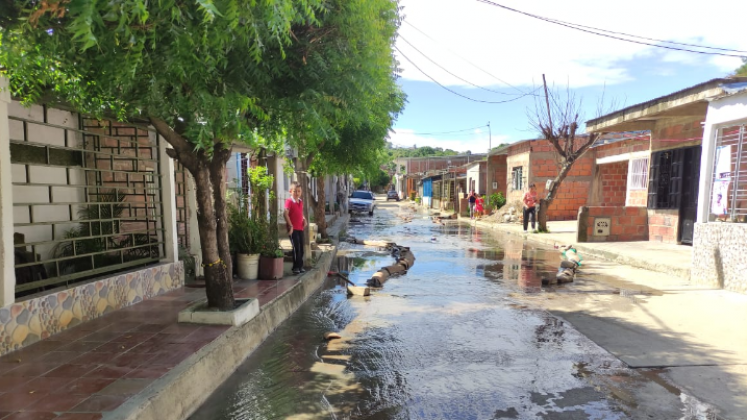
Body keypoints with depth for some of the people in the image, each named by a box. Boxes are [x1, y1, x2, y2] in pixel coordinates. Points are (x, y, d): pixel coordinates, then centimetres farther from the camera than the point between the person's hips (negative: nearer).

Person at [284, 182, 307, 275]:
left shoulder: (301, 201, 12)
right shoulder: (289, 201, -11)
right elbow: (285, 214, -19)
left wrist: (304, 219, 5)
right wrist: (290, 226, -21)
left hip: (300, 228, 7)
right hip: (293, 228, -7)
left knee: (301, 248, 11)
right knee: (296, 248, -6)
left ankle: (301, 266, 22)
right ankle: (296, 267, 2)